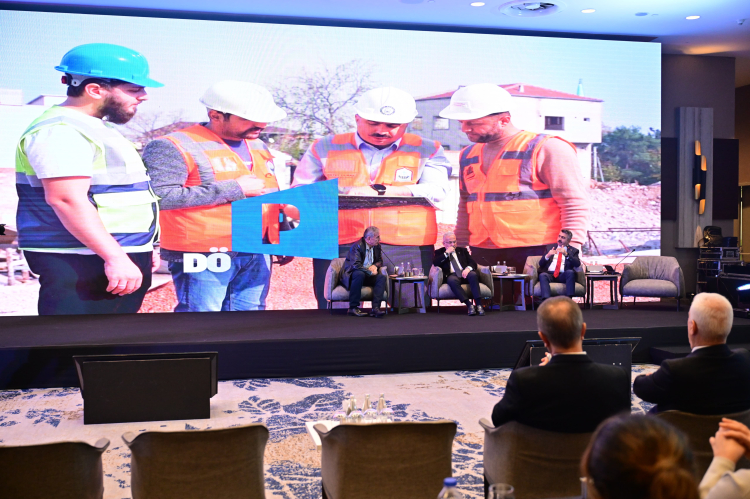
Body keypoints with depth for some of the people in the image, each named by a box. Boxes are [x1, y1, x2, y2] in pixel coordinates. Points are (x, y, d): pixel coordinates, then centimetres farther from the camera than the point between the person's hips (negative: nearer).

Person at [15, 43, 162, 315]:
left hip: (120, 258, 10)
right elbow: (67, 199, -24)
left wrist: (142, 249, 25)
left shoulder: (95, 129, 19)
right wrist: (114, 257, -26)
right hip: (80, 265, -10)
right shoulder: (60, 131, -14)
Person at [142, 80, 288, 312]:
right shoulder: (175, 147, -11)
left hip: (257, 255, 7)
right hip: (204, 257, -7)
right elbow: (161, 196, -24)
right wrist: (234, 189, -19)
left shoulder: (258, 147, 15)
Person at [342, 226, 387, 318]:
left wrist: (375, 266, -4)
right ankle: (353, 308, -33)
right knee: (359, 274, -39)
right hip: (352, 275, -6)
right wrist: (370, 272, -25)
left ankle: (375, 308, -32)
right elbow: (355, 265, -28)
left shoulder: (377, 247, 6)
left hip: (368, 276, 6)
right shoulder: (356, 246, -17)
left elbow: (380, 261, 19)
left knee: (382, 277, -20)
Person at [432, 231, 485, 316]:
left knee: (473, 274, -33)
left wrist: (468, 268, -10)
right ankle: (469, 305, -41)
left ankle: (479, 305, -37)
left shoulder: (462, 250, 24)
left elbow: (473, 263, 14)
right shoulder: (439, 252, 18)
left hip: (465, 274, 2)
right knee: (452, 280, -38)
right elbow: (435, 263, -2)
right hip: (452, 275, -2)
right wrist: (447, 253, -4)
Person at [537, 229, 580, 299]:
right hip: (549, 274, 1)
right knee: (542, 275, -33)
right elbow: (540, 264, 14)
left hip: (563, 276, -1)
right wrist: (547, 256, -8)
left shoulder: (573, 251, 18)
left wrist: (566, 254, -16)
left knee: (570, 272, -33)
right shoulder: (550, 248, 23)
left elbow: (577, 264, -1)